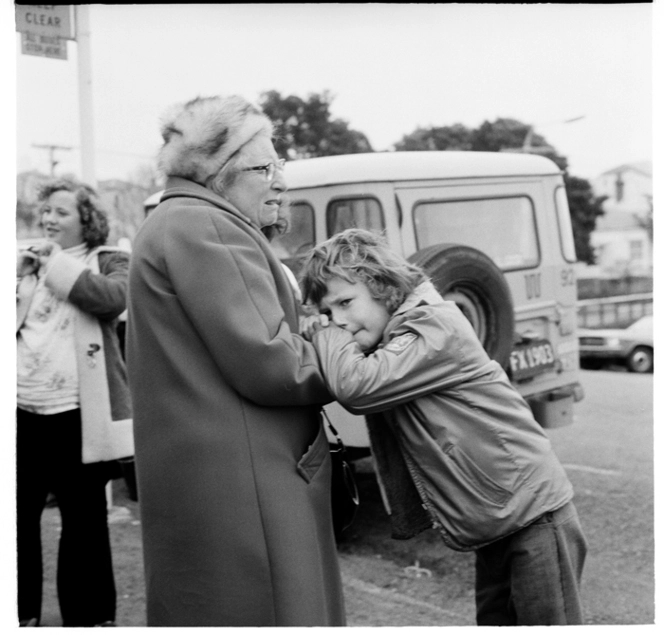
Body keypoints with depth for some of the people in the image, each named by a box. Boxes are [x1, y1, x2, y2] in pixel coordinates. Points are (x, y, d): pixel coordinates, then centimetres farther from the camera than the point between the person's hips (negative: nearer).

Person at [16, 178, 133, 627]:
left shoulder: (109, 261, 3)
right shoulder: (27, 261, 18)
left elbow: (113, 298, -19)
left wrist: (57, 263, -11)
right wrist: (21, 270, -1)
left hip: (78, 413, -5)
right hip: (22, 411, 5)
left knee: (84, 519, 7)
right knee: (18, 515, 12)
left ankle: (89, 615, 21)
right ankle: (22, 612, 28)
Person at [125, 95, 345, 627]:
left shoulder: (180, 224, 19)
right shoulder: (205, 229, -15)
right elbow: (266, 364, -21)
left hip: (205, 477, 11)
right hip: (236, 479, -11)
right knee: (269, 610, -1)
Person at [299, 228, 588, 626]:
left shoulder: (435, 326, -19)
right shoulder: (392, 344, 9)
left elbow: (357, 387, -28)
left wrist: (327, 334, -13)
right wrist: (325, 333, -6)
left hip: (535, 514, -9)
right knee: (495, 620, 17)